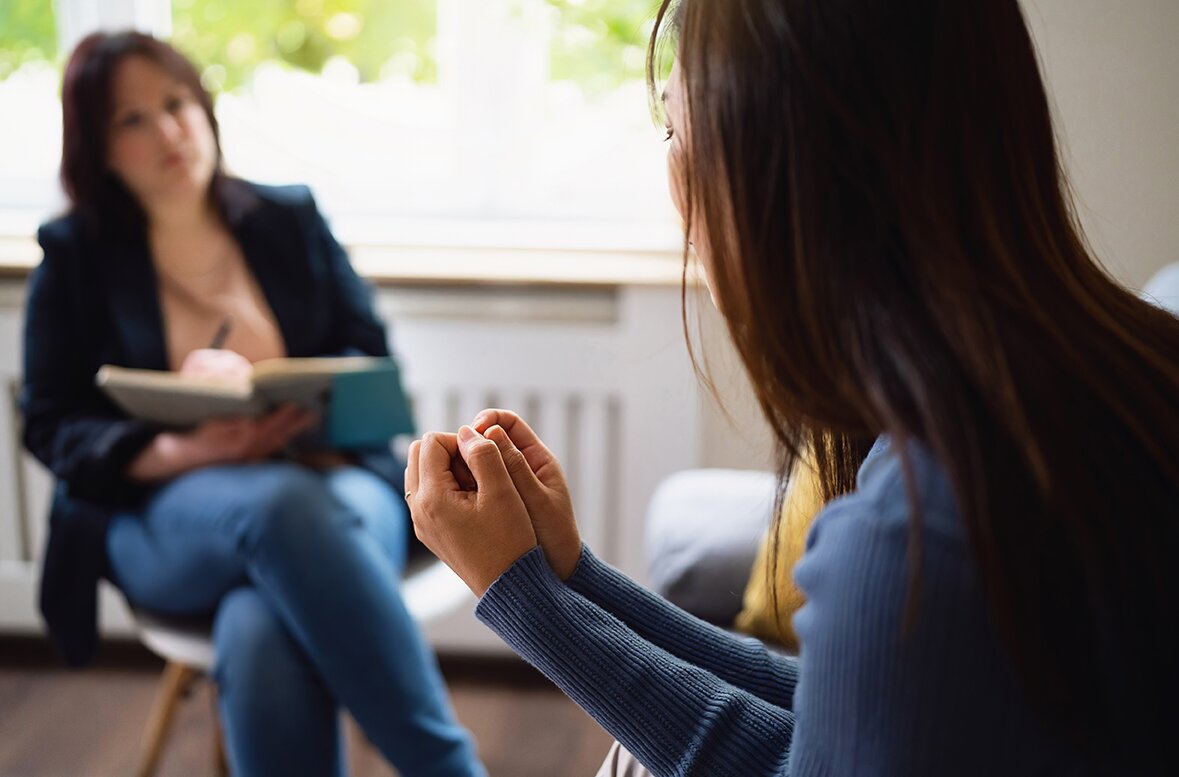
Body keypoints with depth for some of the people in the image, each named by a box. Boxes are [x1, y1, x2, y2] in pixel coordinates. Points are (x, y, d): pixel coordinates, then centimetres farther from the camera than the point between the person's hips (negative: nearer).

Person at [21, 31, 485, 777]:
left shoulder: (290, 218, 14)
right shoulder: (75, 258, 10)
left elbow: (373, 364, 12)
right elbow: (52, 427, 5)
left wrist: (309, 412, -12)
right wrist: (182, 452, -16)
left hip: (332, 476, 1)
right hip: (160, 509, -1)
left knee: (262, 637, -36)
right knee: (282, 505, -38)